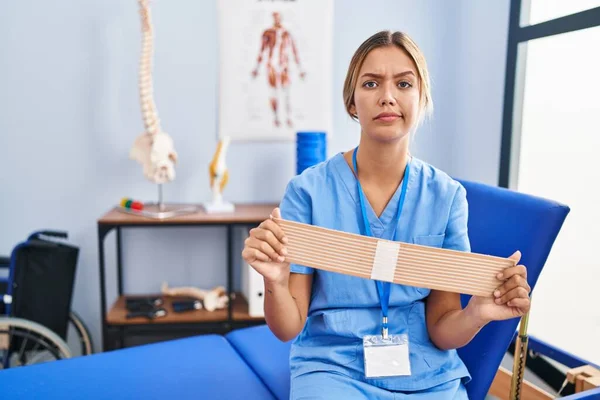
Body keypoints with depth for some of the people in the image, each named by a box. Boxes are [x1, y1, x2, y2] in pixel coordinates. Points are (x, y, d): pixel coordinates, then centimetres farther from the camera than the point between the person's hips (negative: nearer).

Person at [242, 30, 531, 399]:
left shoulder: (447, 196, -4)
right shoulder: (308, 190, -10)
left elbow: (441, 331, 0)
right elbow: (288, 329, -7)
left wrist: (478, 313, -20)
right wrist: (275, 282, -26)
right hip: (333, 368, -2)